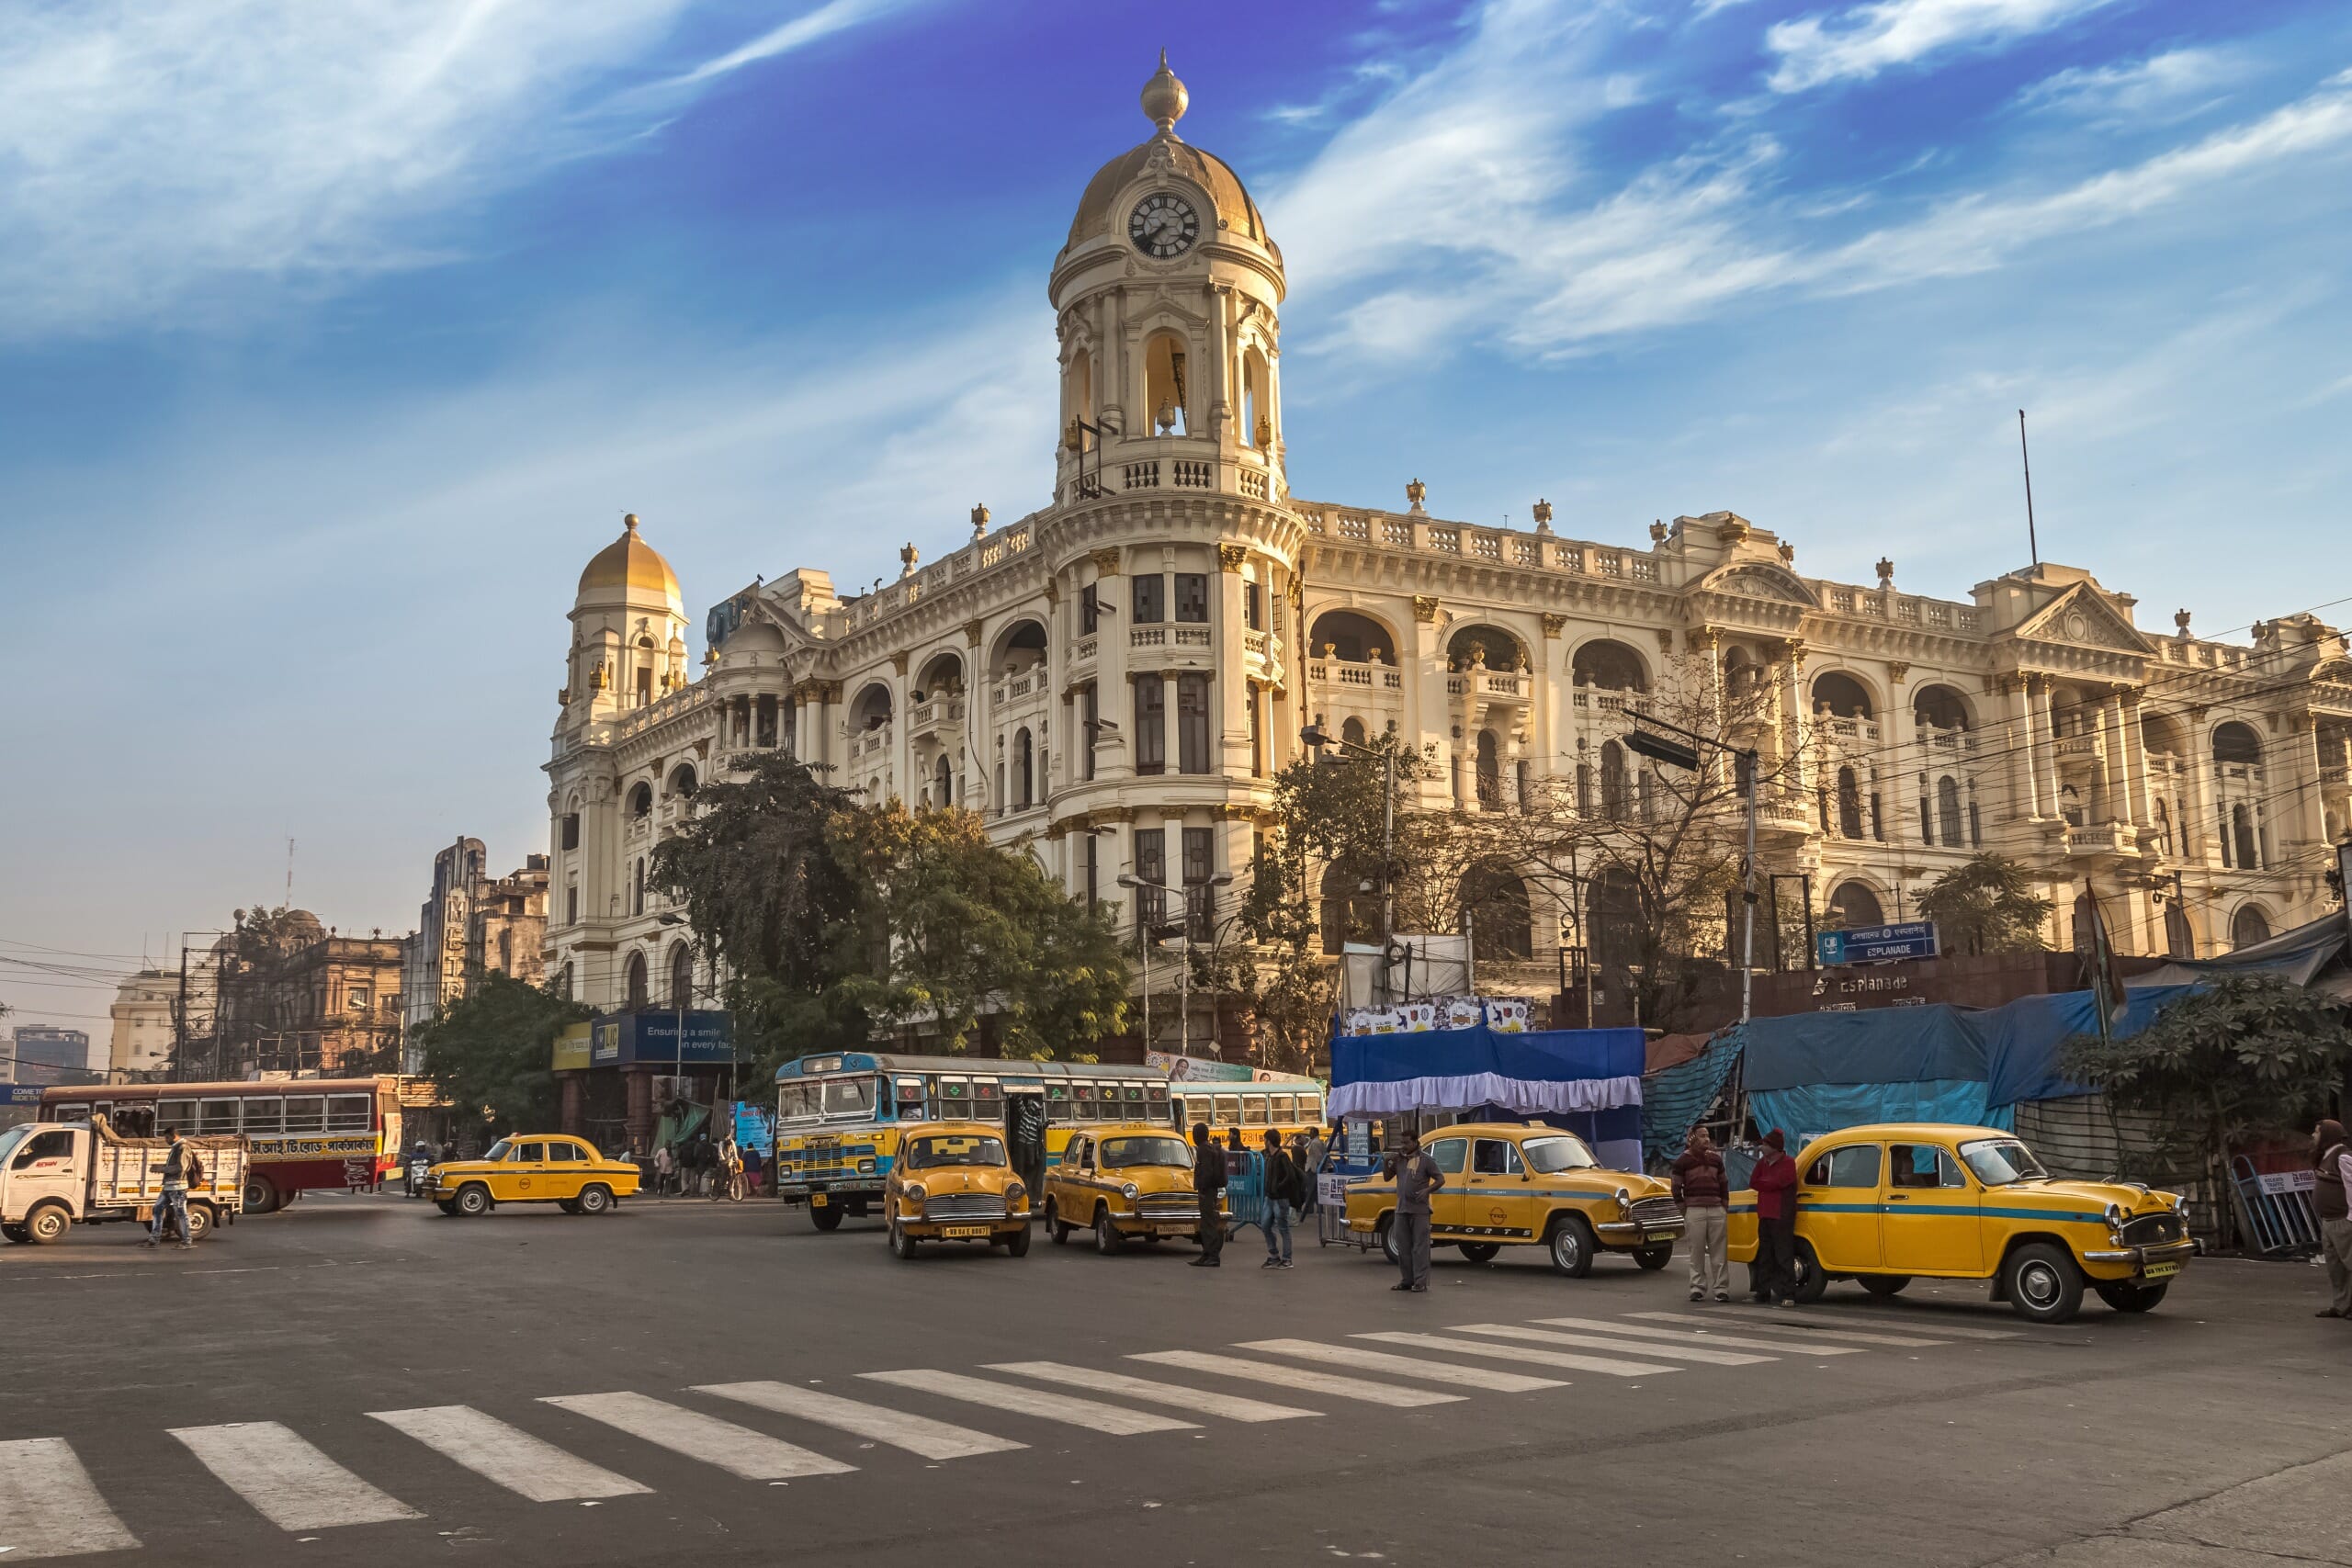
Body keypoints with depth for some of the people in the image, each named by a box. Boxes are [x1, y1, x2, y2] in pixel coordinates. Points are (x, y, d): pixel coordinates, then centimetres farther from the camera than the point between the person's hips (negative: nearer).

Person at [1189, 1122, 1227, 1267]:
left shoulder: (1204, 1149, -14)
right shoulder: (1211, 1148, 17)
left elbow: (1207, 1172, -22)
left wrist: (1202, 1188, -19)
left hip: (1207, 1191, -10)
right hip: (1212, 1190, 10)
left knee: (1209, 1224, -9)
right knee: (1206, 1224, 14)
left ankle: (1214, 1257, -10)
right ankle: (1207, 1255, 19)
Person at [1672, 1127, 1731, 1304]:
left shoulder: (1716, 1159, 14)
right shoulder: (1683, 1161, 2)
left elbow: (1723, 1185, 20)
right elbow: (1676, 1188, 2)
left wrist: (1724, 1207, 11)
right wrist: (1684, 1212, -2)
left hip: (1716, 1210, 3)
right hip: (1694, 1210, -3)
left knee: (1719, 1252, 1)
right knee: (1697, 1252, -1)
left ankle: (1721, 1289, 3)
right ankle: (1697, 1288, 5)